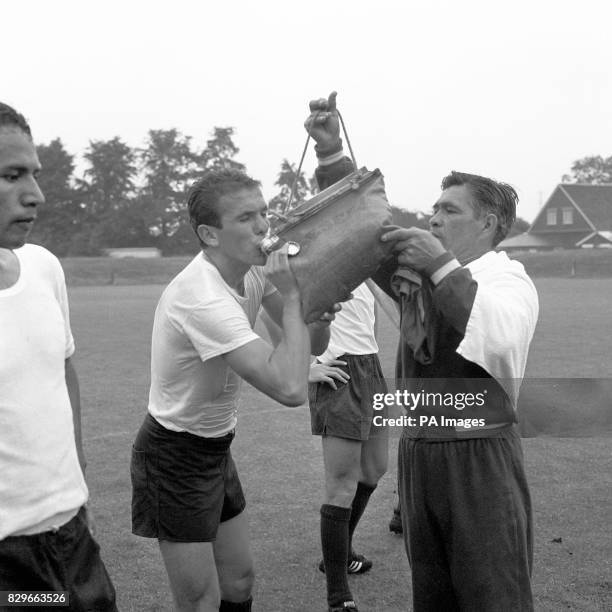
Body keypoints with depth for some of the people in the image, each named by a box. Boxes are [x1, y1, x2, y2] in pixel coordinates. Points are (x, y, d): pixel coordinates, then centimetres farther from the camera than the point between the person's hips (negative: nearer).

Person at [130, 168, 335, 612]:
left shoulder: (255, 268, -5)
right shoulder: (201, 296, -31)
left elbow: (314, 346, 3)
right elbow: (290, 388, -38)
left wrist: (322, 314, -19)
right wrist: (291, 295, -30)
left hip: (216, 446, 8)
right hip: (176, 454, -8)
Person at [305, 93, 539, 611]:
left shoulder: (508, 278, -3)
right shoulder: (421, 273, 13)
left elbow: (502, 337, -24)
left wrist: (444, 267, -24)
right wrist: (331, 154, 0)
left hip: (480, 457, -6)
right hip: (416, 451, 6)